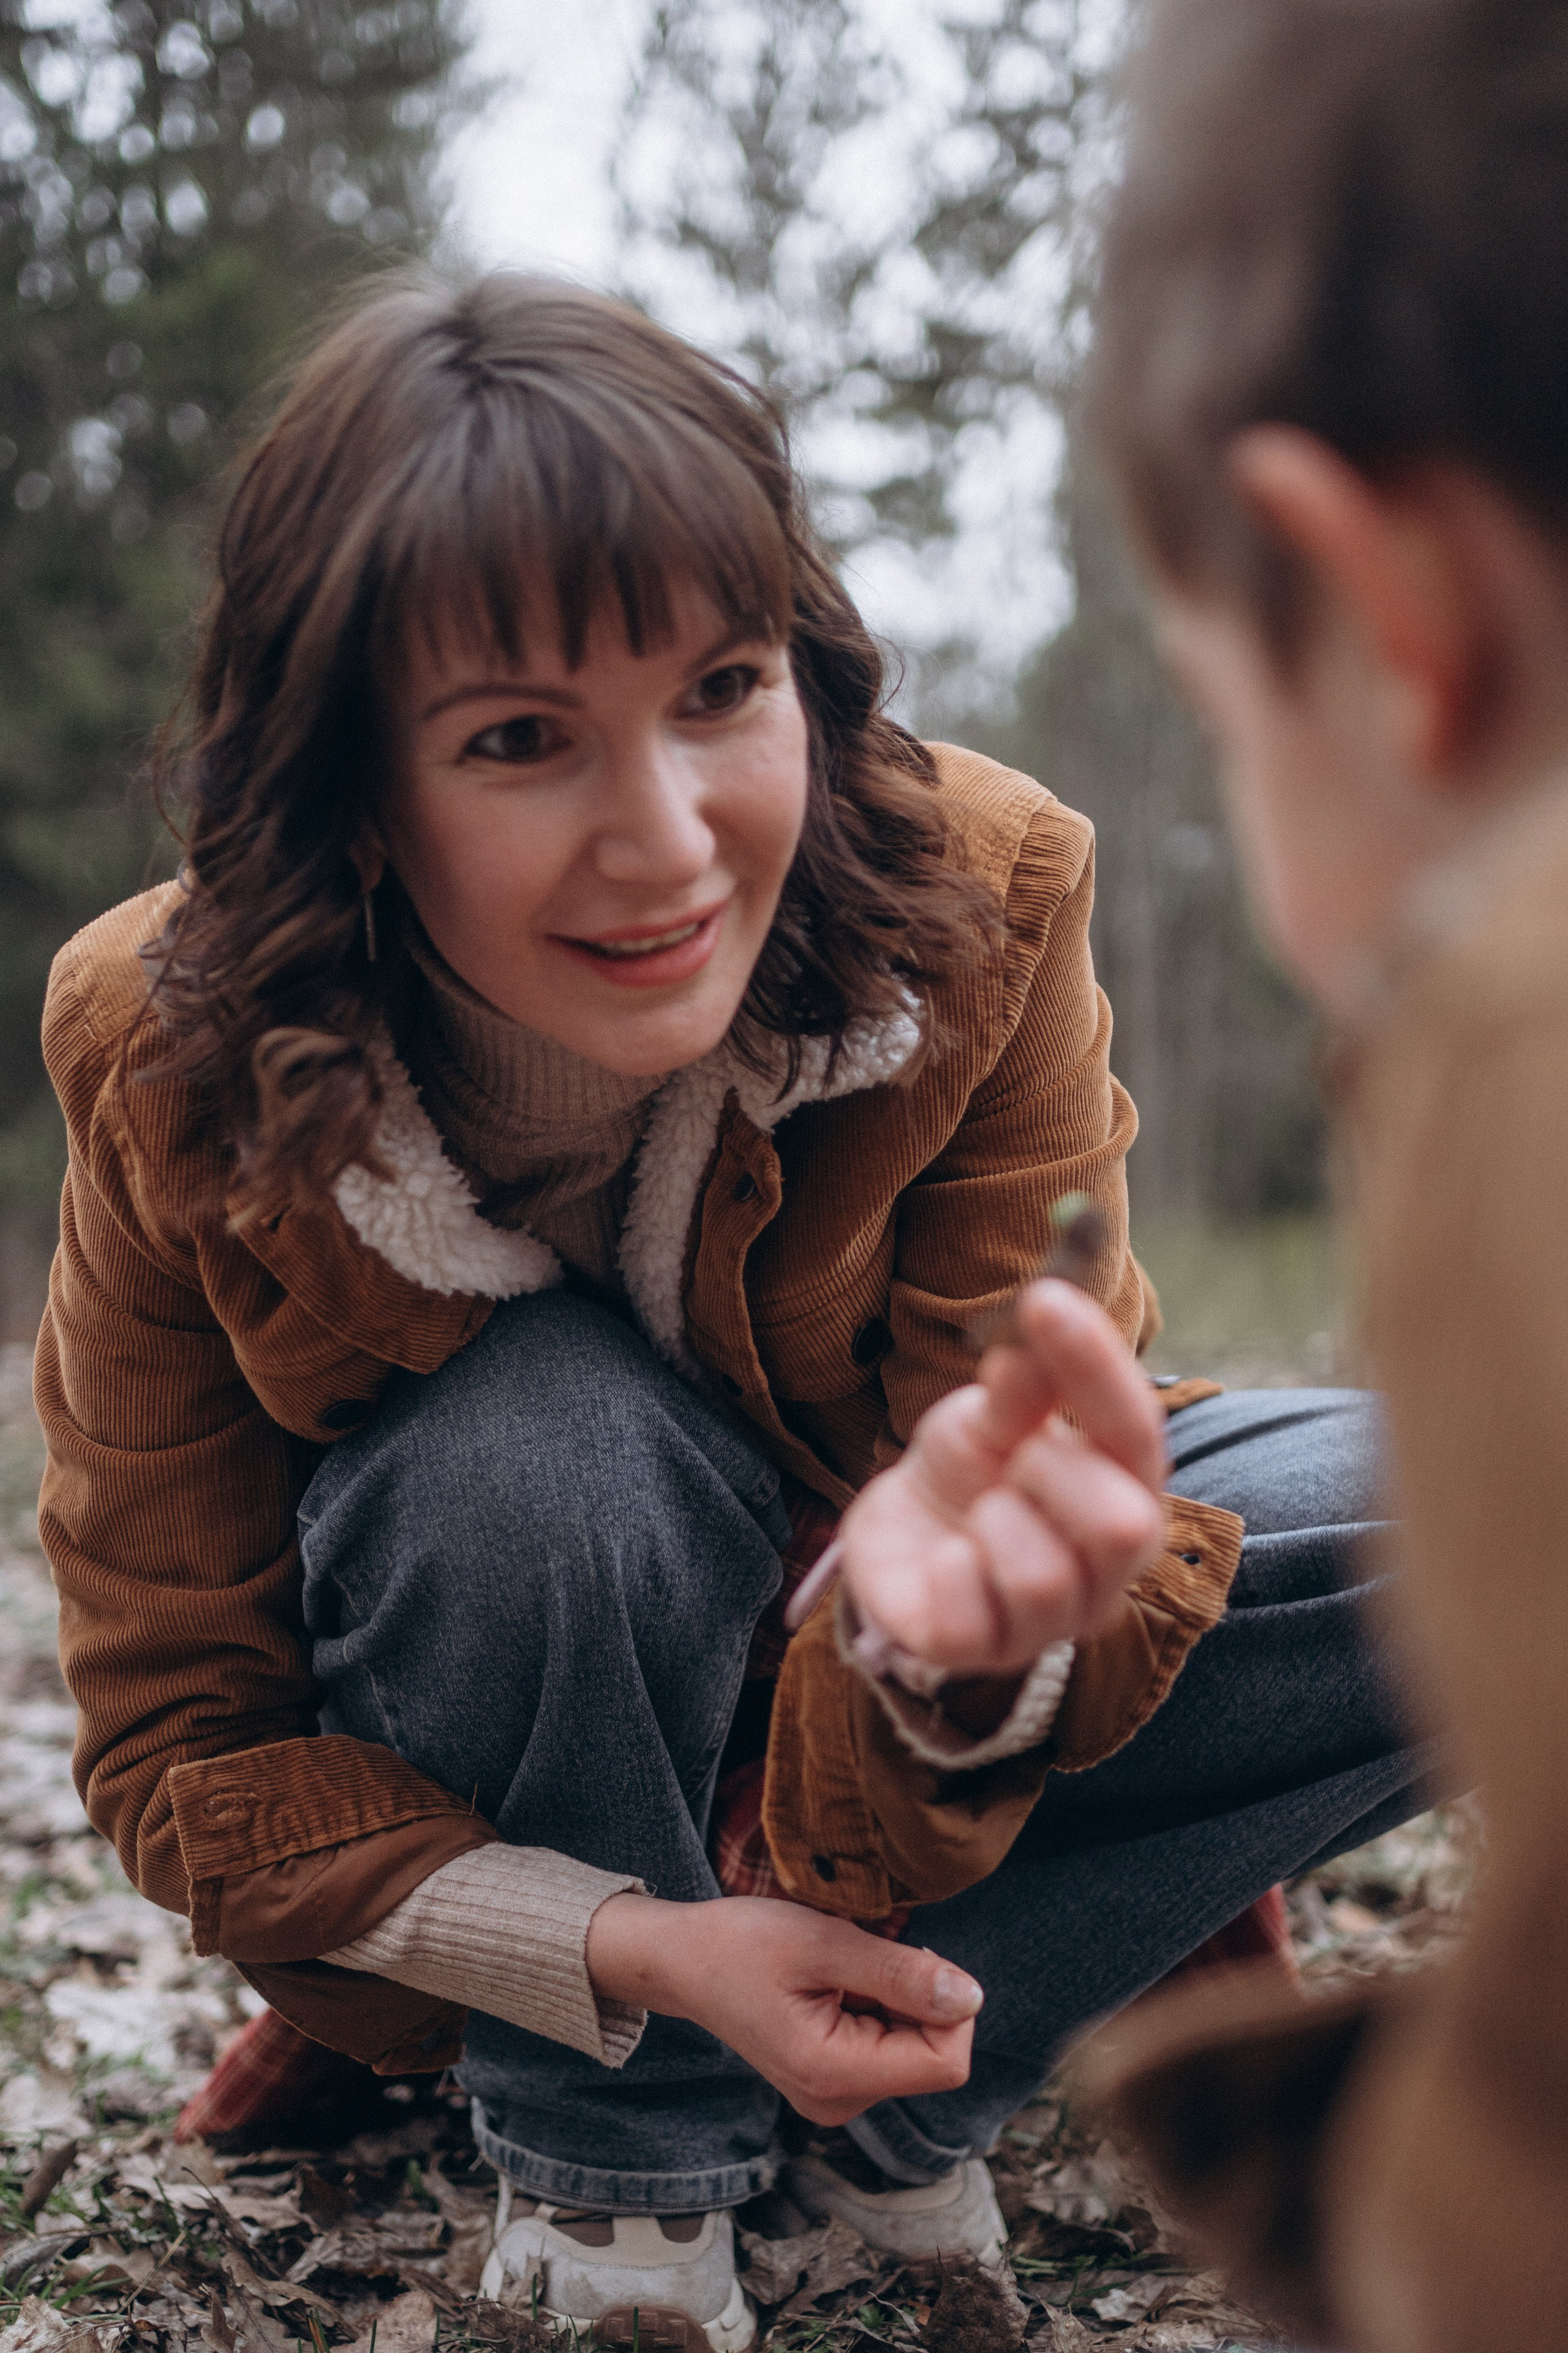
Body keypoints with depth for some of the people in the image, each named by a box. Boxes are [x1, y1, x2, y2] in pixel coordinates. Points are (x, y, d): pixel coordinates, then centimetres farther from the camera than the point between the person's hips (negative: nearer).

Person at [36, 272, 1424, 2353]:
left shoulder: (975, 917, -24)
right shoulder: (183, 1084, -24)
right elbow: (178, 1749, -15)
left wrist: (963, 1630, -50)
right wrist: (633, 1949, -29)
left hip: (863, 1747, 2)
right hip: (480, 1857, -1)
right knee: (539, 1442, -35)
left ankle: (900, 2087, -11)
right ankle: (611, 2173, -11)